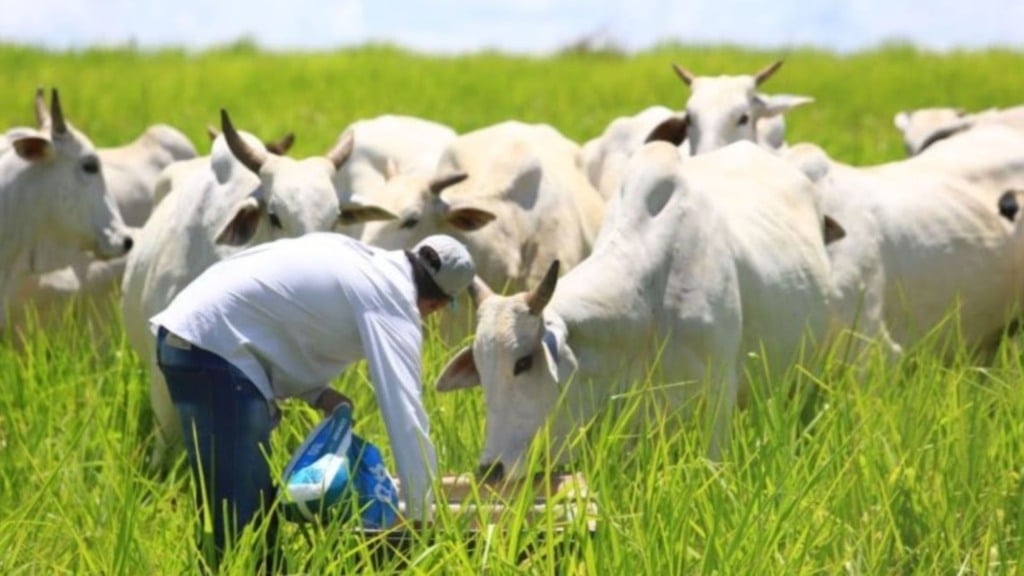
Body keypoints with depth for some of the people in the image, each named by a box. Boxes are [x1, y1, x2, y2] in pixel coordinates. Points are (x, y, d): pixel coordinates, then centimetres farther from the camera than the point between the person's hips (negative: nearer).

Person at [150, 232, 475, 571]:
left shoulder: (352, 252, 16)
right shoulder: (393, 303, -8)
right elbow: (404, 408, -14)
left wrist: (317, 393, 10)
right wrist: (420, 515, -11)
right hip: (217, 347, -9)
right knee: (241, 525, -10)